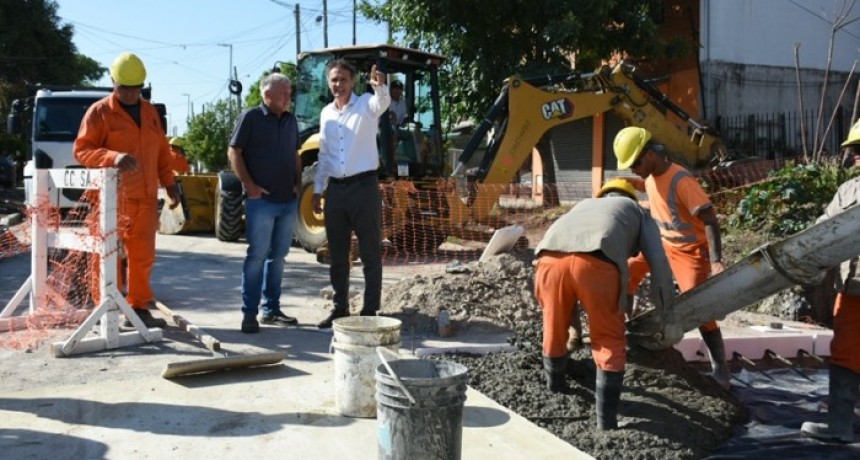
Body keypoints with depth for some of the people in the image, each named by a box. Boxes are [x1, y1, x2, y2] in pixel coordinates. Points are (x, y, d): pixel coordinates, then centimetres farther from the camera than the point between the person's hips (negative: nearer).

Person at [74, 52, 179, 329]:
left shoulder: (150, 112, 16)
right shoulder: (99, 112, -2)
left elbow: (161, 151, 22)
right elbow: (81, 150, -9)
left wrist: (169, 183, 15)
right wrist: (113, 157, -25)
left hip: (146, 197, 6)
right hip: (114, 197, -6)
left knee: (143, 255, 9)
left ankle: (138, 309, 19)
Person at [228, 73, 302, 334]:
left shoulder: (290, 120, 13)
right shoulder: (251, 117, -5)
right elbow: (234, 152, -6)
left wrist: (298, 183, 8)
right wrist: (249, 185, -12)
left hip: (288, 201, 6)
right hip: (261, 200, -6)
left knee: (278, 256, 10)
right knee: (257, 256, -5)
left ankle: (271, 309, 19)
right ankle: (249, 313, 1)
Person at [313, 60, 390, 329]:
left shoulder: (366, 104, -3)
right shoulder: (326, 114, 13)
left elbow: (383, 103, -28)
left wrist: (380, 86, -50)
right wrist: (318, 190, 16)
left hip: (364, 186, -6)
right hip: (336, 189, 6)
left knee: (370, 253, 0)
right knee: (337, 254, 11)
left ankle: (370, 311, 6)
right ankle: (340, 308, 21)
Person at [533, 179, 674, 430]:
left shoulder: (584, 205, 45)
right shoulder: (638, 211, 36)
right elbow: (659, 265, 23)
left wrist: (576, 324, 55)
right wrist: (664, 313, 36)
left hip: (551, 257, 4)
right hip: (596, 261, -3)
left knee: (555, 329, 25)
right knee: (609, 340, 14)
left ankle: (555, 387, 47)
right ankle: (606, 418, 16)